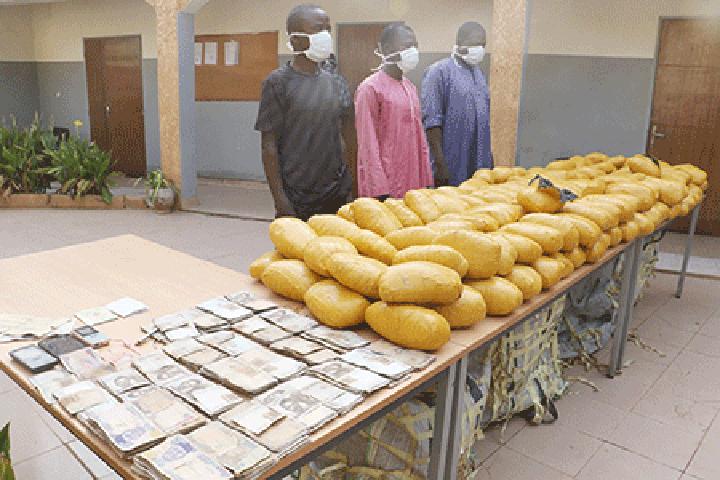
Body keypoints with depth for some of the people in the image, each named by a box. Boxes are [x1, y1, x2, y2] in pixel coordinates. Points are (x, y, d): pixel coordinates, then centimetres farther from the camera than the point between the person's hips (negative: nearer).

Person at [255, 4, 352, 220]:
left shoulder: (336, 83, 8)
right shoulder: (278, 82, -8)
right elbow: (269, 145, -9)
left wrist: (345, 184, 11)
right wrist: (279, 198, -12)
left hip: (336, 193, 5)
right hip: (296, 198, -5)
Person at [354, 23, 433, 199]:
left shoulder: (410, 87, 13)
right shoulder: (370, 88, -10)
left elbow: (419, 136, 14)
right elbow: (368, 144, -13)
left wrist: (426, 180, 10)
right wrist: (379, 190, -16)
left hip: (414, 182, 7)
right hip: (386, 184, -7)